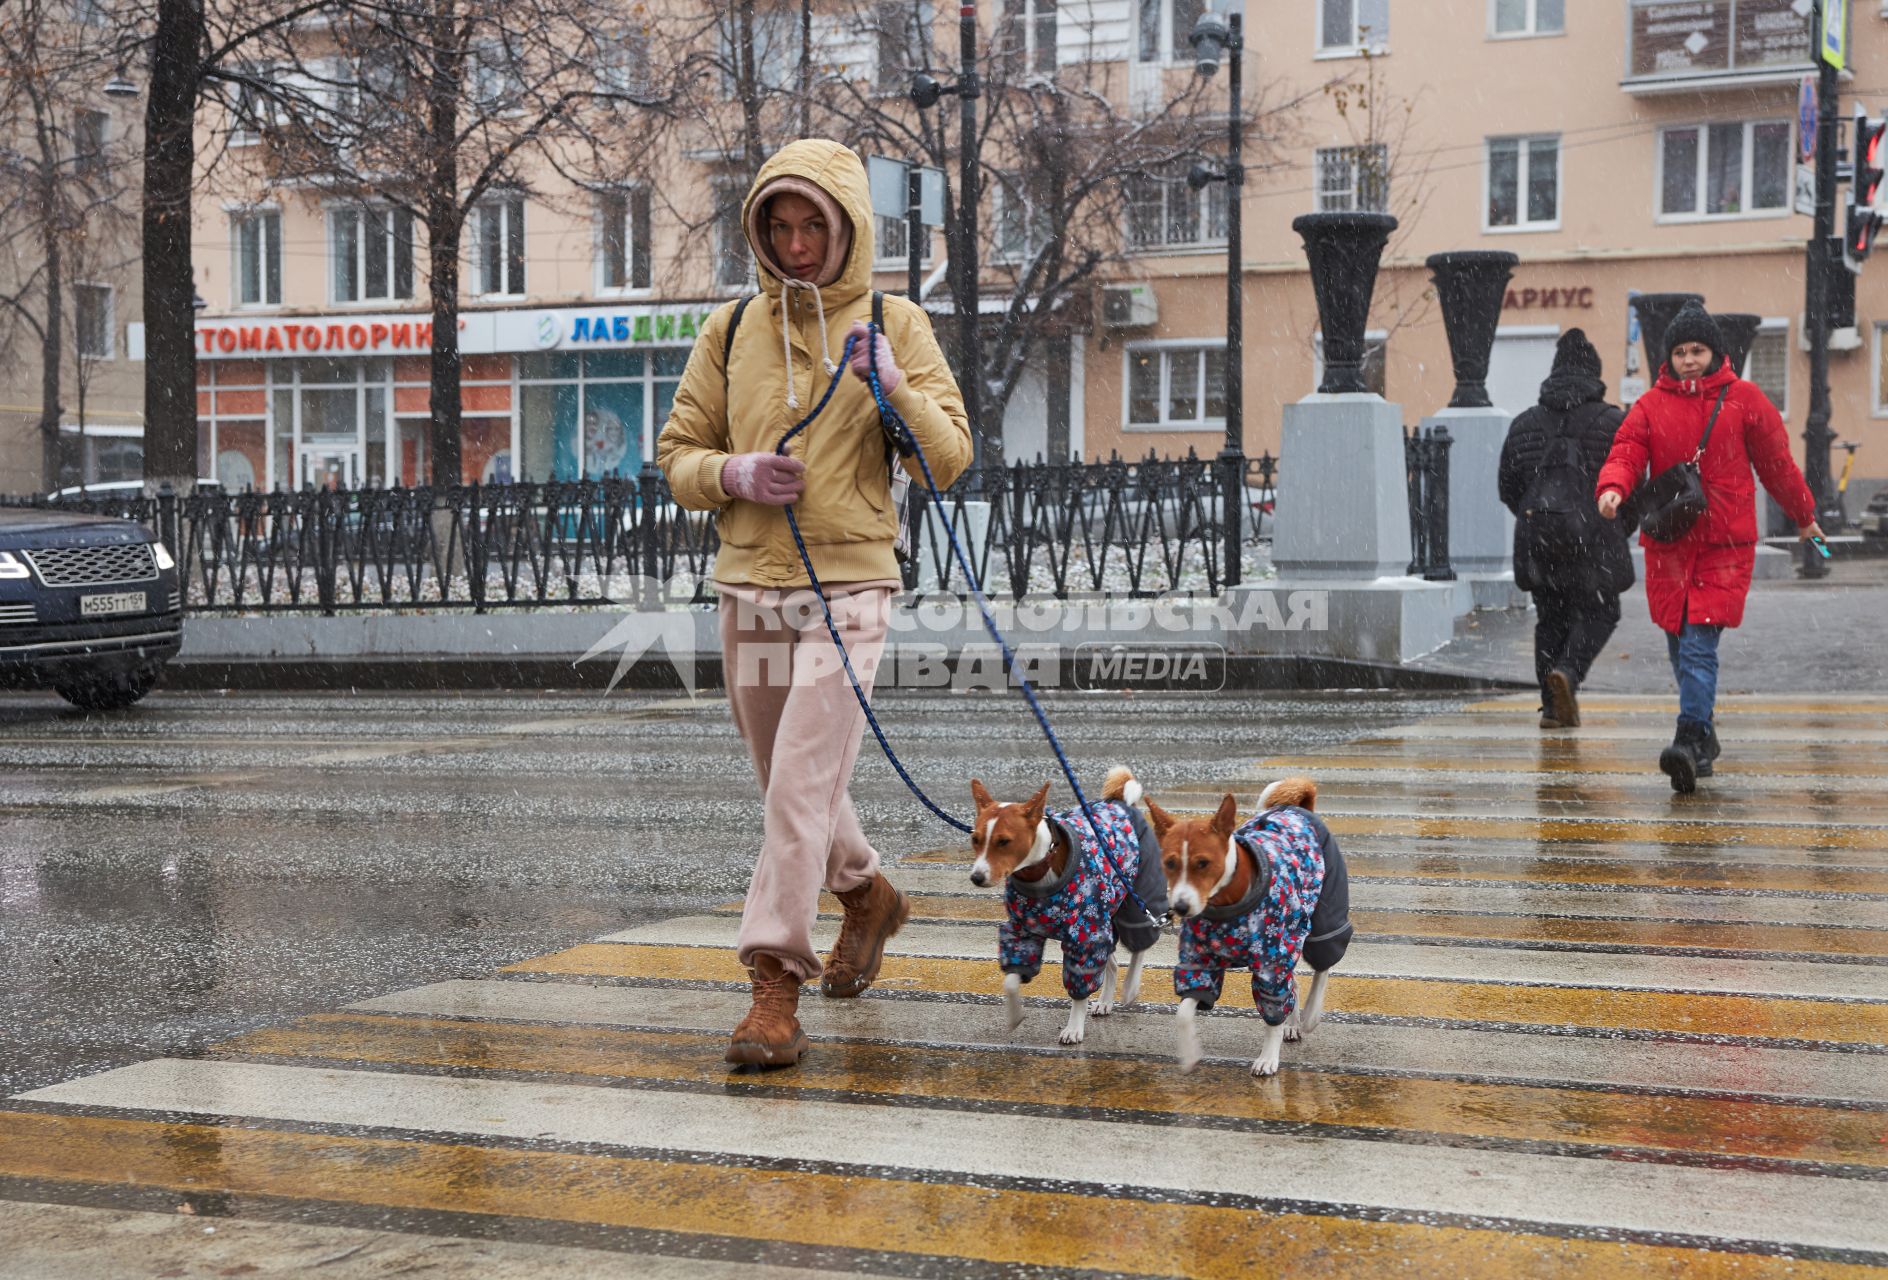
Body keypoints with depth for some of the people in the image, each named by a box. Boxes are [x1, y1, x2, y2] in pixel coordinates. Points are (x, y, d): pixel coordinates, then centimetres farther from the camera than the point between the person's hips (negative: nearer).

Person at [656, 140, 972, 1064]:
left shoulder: (894, 325, 2)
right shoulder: (731, 331, 9)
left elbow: (949, 460, -3)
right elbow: (677, 457, 11)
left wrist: (896, 388, -20)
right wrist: (734, 474, -10)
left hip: (848, 585, -4)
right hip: (748, 588, 4)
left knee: (803, 785, -13)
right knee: (789, 781, 17)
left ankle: (775, 983, -9)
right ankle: (866, 895, 43)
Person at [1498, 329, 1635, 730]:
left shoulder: (1525, 424, 9)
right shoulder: (1611, 421, -1)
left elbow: (1507, 485, 11)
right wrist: (1622, 529, 13)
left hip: (1536, 536, 4)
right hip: (1591, 535, -3)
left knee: (1550, 618, 12)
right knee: (1597, 612, 7)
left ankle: (1552, 705, 9)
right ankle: (1568, 672, -19)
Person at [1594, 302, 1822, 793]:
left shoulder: (1744, 399, 4)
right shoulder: (1650, 406, 7)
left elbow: (1776, 462, 13)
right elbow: (1626, 452, -3)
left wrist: (1804, 516, 23)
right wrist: (1613, 486, -26)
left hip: (1725, 544, -3)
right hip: (1668, 543, 3)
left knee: (1699, 644, -15)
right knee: (1680, 646, 8)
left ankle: (1690, 741, -21)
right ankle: (1704, 735, 23)